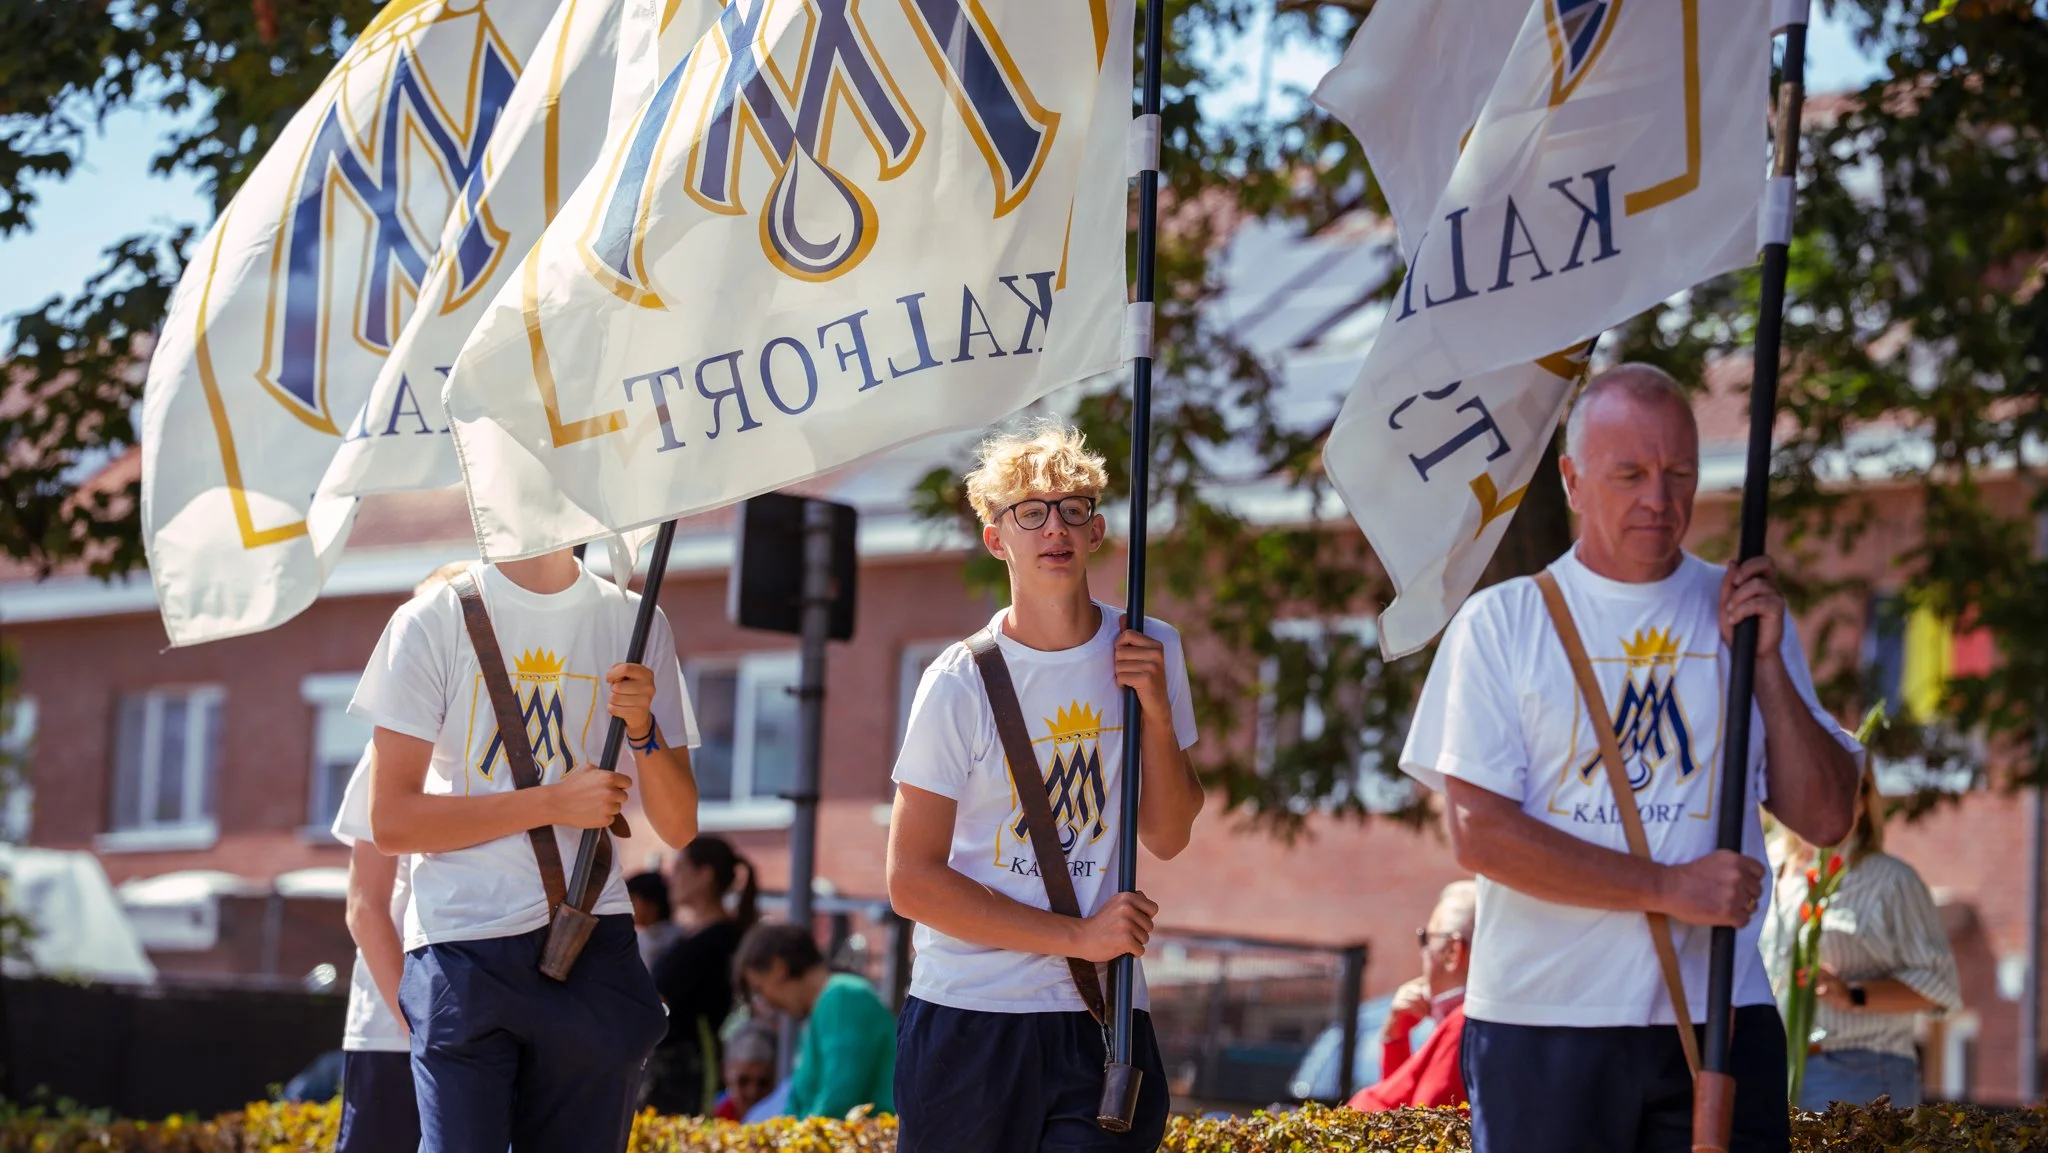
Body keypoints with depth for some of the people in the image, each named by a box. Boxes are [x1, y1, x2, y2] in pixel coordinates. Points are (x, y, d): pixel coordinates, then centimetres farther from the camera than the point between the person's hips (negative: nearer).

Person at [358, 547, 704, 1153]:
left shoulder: (637, 625, 10)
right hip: (462, 949, -3)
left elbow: (678, 826, 11)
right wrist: (553, 801, -10)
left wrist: (643, 730, -8)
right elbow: (392, 821, -4)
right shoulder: (432, 621, 1)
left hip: (593, 951, 3)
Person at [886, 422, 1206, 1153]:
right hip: (971, 1016, -3)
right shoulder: (962, 683, -7)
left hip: (1103, 1016, 3)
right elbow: (912, 881, -8)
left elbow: (1167, 837, 11)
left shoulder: (1149, 654, 6)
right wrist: (1076, 936, -13)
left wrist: (1157, 713, -5)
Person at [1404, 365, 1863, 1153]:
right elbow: (1479, 833, -8)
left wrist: (1767, 663, -3)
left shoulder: (1742, 614, 11)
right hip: (1542, 1022, -2)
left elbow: (1825, 819, 8)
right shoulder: (1499, 623, 2)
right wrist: (1668, 888, -12)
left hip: (1719, 1020, 2)